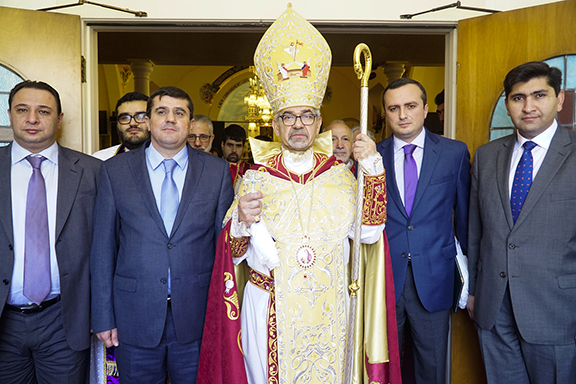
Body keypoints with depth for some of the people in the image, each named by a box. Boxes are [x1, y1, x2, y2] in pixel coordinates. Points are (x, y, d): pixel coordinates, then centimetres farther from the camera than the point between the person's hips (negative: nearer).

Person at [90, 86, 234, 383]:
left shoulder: (217, 171, 0)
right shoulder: (115, 170, 1)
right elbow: (102, 247, 1)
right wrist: (103, 317, -1)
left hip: (198, 318, 0)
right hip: (134, 319, 0)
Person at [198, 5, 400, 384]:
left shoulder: (340, 175, 2)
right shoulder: (255, 178, -2)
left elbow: (370, 232, -9)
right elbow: (232, 254, -1)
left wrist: (373, 170, -13)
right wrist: (241, 222, -22)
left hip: (328, 309, 2)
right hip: (269, 308, -1)